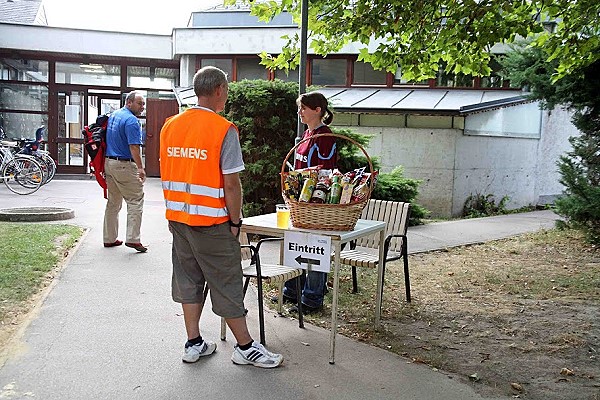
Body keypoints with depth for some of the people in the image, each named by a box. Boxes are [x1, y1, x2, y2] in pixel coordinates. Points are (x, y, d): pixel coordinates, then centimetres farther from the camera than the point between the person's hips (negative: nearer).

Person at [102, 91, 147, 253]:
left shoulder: (113, 115, 15)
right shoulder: (131, 120, -14)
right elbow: (134, 147, -21)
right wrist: (140, 168, -22)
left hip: (108, 162, 9)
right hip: (124, 165, -9)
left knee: (113, 202, 15)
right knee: (135, 201, -3)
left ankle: (109, 239, 20)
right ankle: (132, 239, -8)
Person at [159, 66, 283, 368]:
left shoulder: (170, 126, 6)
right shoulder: (224, 130, -14)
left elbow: (166, 176, 10)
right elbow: (231, 184, -16)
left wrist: (177, 210, 17)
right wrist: (235, 221, -5)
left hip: (177, 217, 6)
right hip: (211, 222, -6)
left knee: (188, 279, 15)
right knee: (226, 284, 4)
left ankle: (194, 344, 24)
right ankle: (245, 347, 17)